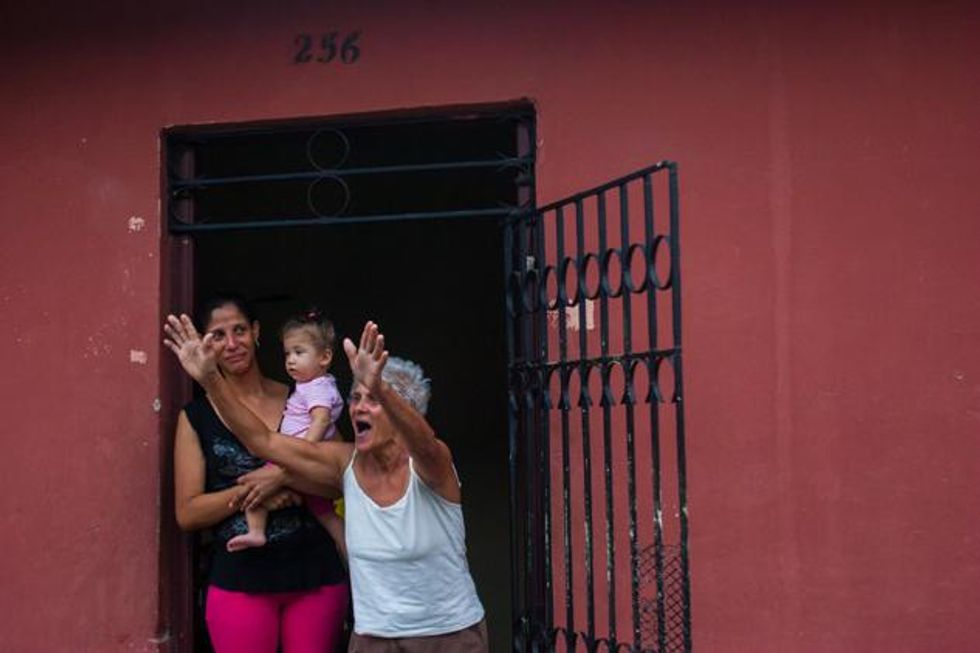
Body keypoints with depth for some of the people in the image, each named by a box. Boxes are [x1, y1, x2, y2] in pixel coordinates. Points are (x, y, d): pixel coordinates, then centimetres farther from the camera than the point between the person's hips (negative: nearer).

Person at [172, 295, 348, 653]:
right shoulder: (196, 417, 3)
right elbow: (187, 512, -1)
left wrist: (285, 475, -16)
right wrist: (249, 492, -15)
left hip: (316, 576, 1)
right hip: (239, 580, -1)